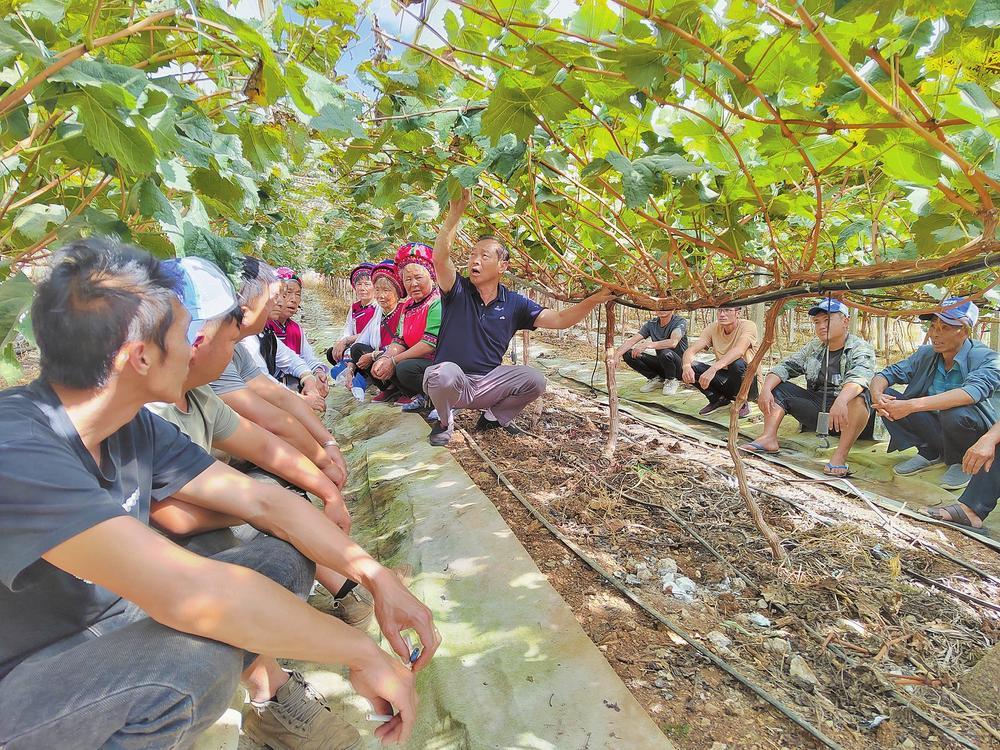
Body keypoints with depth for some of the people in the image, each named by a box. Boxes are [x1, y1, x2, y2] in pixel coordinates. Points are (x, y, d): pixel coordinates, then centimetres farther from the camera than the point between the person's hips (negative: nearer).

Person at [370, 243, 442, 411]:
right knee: (379, 363, -1)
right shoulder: (408, 306, 13)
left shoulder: (438, 303, -16)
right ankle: (417, 396, 1)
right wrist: (385, 358, -12)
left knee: (405, 368, -30)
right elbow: (399, 341, 10)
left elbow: (431, 344, -23)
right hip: (417, 359, 9)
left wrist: (394, 361, -19)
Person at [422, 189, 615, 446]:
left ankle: (493, 416, 12)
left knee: (534, 380, -17)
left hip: (488, 382, 3)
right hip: (450, 382, -3)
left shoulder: (514, 304, 1)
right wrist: (455, 213, -31)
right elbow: (440, 258, -27)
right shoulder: (458, 291, -8)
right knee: (446, 372, -38)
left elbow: (559, 320, -3)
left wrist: (593, 300, -17)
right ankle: (445, 421, -3)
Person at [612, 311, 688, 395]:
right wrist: (616, 356, -21)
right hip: (660, 365, 5)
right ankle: (656, 378, 5)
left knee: (666, 353, -38)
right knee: (628, 354, -10)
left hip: (679, 367, -5)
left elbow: (673, 342, -34)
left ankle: (672, 380, -7)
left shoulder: (680, 322, -15)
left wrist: (646, 345, -36)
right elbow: (631, 341, -6)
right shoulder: (651, 323, 0)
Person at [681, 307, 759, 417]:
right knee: (690, 366, -17)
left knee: (737, 363, -37)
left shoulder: (748, 326, -17)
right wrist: (686, 366, -37)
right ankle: (718, 399, 5)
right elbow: (690, 350, -13)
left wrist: (713, 369, -50)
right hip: (724, 379, 4)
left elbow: (739, 351, -36)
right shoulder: (713, 328, -4)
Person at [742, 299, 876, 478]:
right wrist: (766, 388, -18)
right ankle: (769, 438, -19)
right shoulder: (813, 347, 12)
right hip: (817, 411, 6)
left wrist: (841, 401, -49)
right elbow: (785, 367, 2)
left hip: (846, 414, -5)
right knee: (776, 387, -3)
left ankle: (840, 456, -37)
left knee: (859, 396, -36)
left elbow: (859, 376, -28)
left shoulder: (861, 348, -7)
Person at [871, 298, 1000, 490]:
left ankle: (960, 463, -4)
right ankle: (930, 453, 2)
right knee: (886, 396, -13)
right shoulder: (926, 354, -1)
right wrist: (877, 394, -28)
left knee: (954, 412, -37)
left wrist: (912, 405, -47)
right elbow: (888, 373, -2)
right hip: (934, 427, 5)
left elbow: (973, 391, -37)